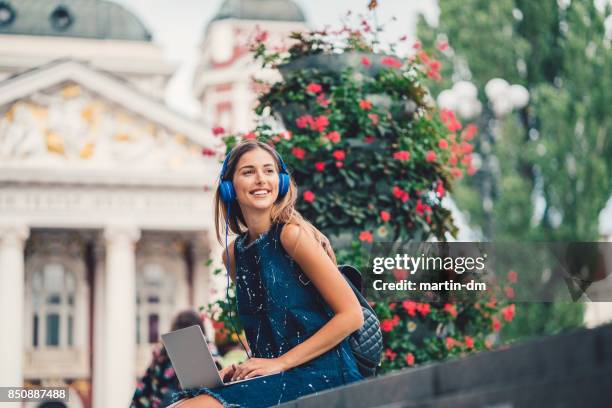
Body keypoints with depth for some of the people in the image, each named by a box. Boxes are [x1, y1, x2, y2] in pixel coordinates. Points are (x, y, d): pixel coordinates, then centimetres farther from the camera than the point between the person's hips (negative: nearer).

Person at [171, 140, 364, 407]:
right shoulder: (234, 254, 12)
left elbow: (352, 315, -12)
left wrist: (280, 363, -14)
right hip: (274, 378, 7)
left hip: (319, 376, -7)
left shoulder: (292, 234, -10)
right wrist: (244, 367, 2)